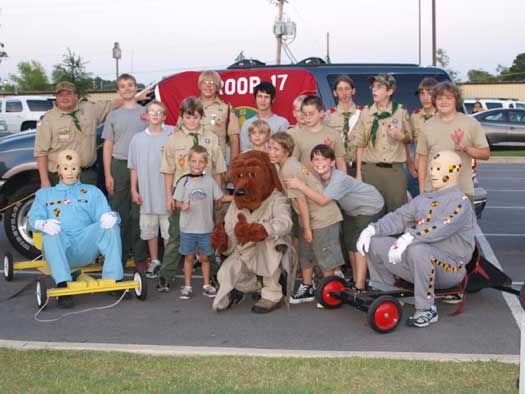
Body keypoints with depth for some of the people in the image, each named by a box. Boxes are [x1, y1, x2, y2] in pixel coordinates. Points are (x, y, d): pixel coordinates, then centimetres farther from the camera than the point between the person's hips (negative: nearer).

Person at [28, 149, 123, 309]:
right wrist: (44, 224, -15)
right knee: (51, 235, -35)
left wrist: (110, 216, -15)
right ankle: (63, 286, -42)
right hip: (61, 248, 0)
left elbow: (104, 212, 12)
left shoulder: (92, 192, 29)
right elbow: (34, 218, 11)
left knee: (110, 226, -27)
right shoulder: (44, 194, 29)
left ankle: (113, 280, -30)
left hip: (86, 245, 0)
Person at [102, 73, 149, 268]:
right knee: (119, 213, 2)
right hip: (119, 166, 1)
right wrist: (108, 175, 0)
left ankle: (140, 256, 7)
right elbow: (107, 146, 9)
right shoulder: (113, 115, 11)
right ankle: (120, 255, 11)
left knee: (139, 213, 0)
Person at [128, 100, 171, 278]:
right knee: (149, 230, 12)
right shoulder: (137, 139, 4)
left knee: (168, 230, 3)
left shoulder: (171, 136, -4)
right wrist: (134, 190, 4)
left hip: (167, 193, -3)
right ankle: (155, 261, 26)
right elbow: (134, 168, 7)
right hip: (146, 194, 3)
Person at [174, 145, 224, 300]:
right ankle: (187, 286, 19)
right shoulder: (184, 182, -3)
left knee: (205, 257, 12)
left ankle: (206, 285, 25)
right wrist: (182, 206, -21)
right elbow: (177, 202, -1)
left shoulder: (209, 181, 0)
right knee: (189, 257, 9)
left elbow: (219, 199, 4)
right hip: (187, 228, -1)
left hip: (206, 228, 1)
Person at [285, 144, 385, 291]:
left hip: (370, 207, -8)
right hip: (351, 209, 8)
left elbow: (322, 200, -43)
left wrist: (300, 185, -45)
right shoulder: (319, 177, -15)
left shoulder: (339, 179, -38)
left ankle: (359, 287, -8)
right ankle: (356, 279, 27)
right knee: (349, 243, 11)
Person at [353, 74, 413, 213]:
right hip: (370, 169, 0)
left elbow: (409, 139, 13)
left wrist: (401, 136, -11)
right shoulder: (366, 112, 4)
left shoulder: (401, 111, 3)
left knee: (398, 209, 0)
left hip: (395, 170, 0)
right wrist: (358, 173, 1)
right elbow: (360, 144, 5)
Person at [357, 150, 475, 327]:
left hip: (449, 267, -7)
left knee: (419, 250, -39)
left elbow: (440, 228, -27)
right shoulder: (424, 199, 16)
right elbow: (399, 217, 10)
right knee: (375, 243, 1)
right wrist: (372, 229, -6)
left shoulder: (460, 202, -9)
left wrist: (408, 238, -39)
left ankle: (427, 310, -24)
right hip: (417, 265, 8)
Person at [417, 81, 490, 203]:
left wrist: (465, 148, -16)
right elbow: (423, 160, 10)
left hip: (463, 190, -2)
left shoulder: (471, 123, 3)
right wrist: (422, 191, 5)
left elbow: (486, 154, 2)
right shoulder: (427, 126, 10)